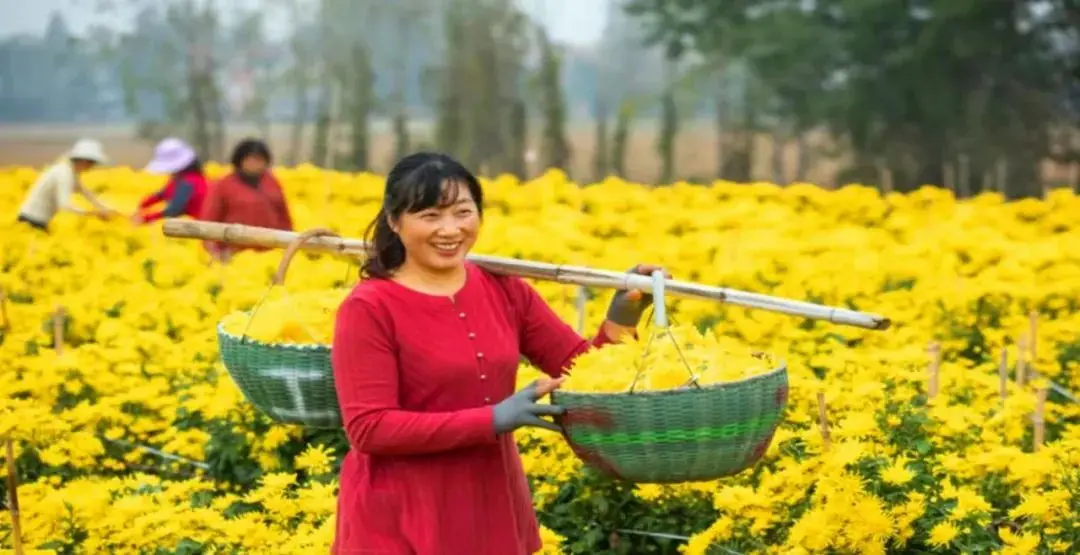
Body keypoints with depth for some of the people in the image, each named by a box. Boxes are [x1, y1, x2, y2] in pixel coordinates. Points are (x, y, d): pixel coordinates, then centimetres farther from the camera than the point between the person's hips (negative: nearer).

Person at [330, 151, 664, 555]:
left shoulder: (506, 291, 4)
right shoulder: (369, 309, -13)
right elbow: (369, 428, -18)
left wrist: (619, 323, -12)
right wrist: (493, 419, -23)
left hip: (495, 512, 5)